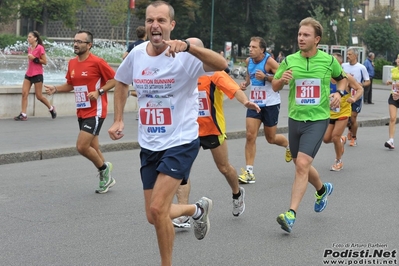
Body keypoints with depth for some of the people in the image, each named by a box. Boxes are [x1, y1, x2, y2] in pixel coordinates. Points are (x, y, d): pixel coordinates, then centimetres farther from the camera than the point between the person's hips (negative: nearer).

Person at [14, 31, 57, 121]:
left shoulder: (40, 48, -11)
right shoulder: (29, 48, 11)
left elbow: (45, 62, -12)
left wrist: (34, 59, -19)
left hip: (37, 75, -7)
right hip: (28, 74, 7)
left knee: (39, 96, 1)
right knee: (24, 93, -5)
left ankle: (51, 108, 24)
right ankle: (23, 114, -6)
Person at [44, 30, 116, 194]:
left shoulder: (97, 62, -13)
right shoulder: (72, 63, 8)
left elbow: (114, 79, -9)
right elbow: (70, 85, 20)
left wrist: (99, 91, -20)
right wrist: (56, 89, 3)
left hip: (95, 112, -8)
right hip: (81, 112, 8)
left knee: (82, 147, -14)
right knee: (92, 149, 13)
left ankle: (104, 168, 11)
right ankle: (107, 178, 29)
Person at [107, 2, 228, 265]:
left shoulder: (185, 56, -17)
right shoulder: (136, 54, 0)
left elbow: (222, 64, -35)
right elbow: (121, 82, 20)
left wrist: (187, 46, -49)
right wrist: (118, 120, 11)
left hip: (181, 143, -6)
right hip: (149, 145, 6)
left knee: (157, 209, -16)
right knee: (154, 216, 10)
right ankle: (198, 209, 40)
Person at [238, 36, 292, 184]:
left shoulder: (269, 61, -16)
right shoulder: (248, 61, 2)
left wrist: (266, 77, -28)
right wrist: (245, 83, 3)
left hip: (270, 104, -5)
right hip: (254, 103, 5)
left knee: (271, 138, 9)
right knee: (250, 135, -8)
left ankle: (289, 145, 44)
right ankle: (249, 172, -5)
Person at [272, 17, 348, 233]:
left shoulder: (329, 60, -4)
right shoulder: (290, 60, -1)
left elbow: (342, 78, 15)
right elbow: (274, 86, 7)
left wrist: (339, 92, -6)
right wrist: (282, 80, -16)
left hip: (317, 120, -4)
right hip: (295, 119, 4)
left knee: (302, 164, -18)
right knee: (301, 165, 18)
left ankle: (291, 214, -15)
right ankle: (322, 189, 48)